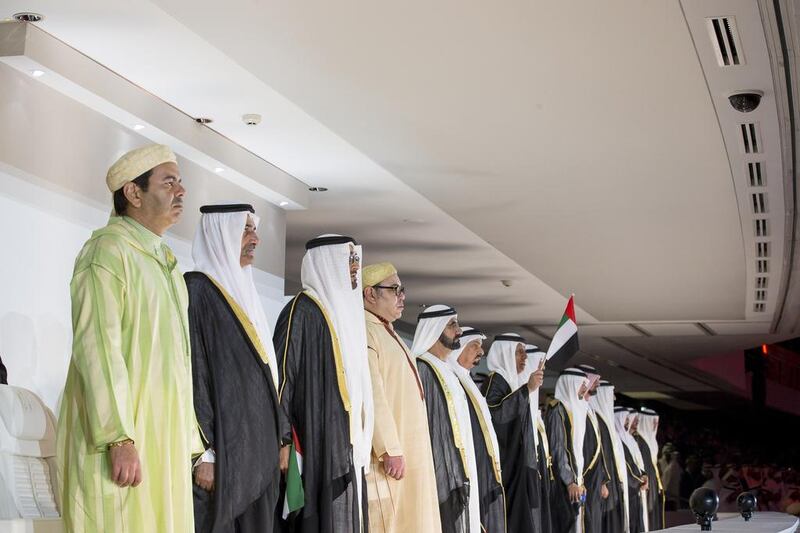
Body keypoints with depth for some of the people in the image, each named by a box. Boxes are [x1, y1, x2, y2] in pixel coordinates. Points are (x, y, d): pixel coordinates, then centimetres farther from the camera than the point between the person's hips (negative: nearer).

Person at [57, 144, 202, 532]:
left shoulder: (165, 260, 17)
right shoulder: (108, 250, -10)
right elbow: (96, 348, -19)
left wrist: (189, 438, 17)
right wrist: (119, 439, -24)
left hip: (164, 434, 8)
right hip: (121, 434, -8)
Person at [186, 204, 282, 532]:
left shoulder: (242, 294, 17)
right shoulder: (196, 290, -9)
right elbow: (190, 375, -16)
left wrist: (273, 443, 17)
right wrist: (204, 453, -21)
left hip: (254, 447, 8)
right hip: (220, 448, -8)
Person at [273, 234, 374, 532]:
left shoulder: (345, 311, 18)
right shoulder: (302, 310, -8)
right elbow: (282, 376, -14)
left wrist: (358, 442, 17)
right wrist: (281, 440, -20)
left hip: (346, 444, 9)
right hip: (315, 441, -8)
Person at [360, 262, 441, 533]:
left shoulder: (387, 334, 21)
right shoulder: (362, 332, -11)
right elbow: (371, 394, -20)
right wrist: (390, 449, -23)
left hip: (409, 450, 10)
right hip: (387, 455, -10)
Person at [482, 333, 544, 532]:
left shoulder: (512, 381, 21)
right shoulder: (495, 380, -7)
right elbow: (492, 412, -28)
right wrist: (527, 389, -26)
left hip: (520, 465, 9)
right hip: (505, 464, -9)